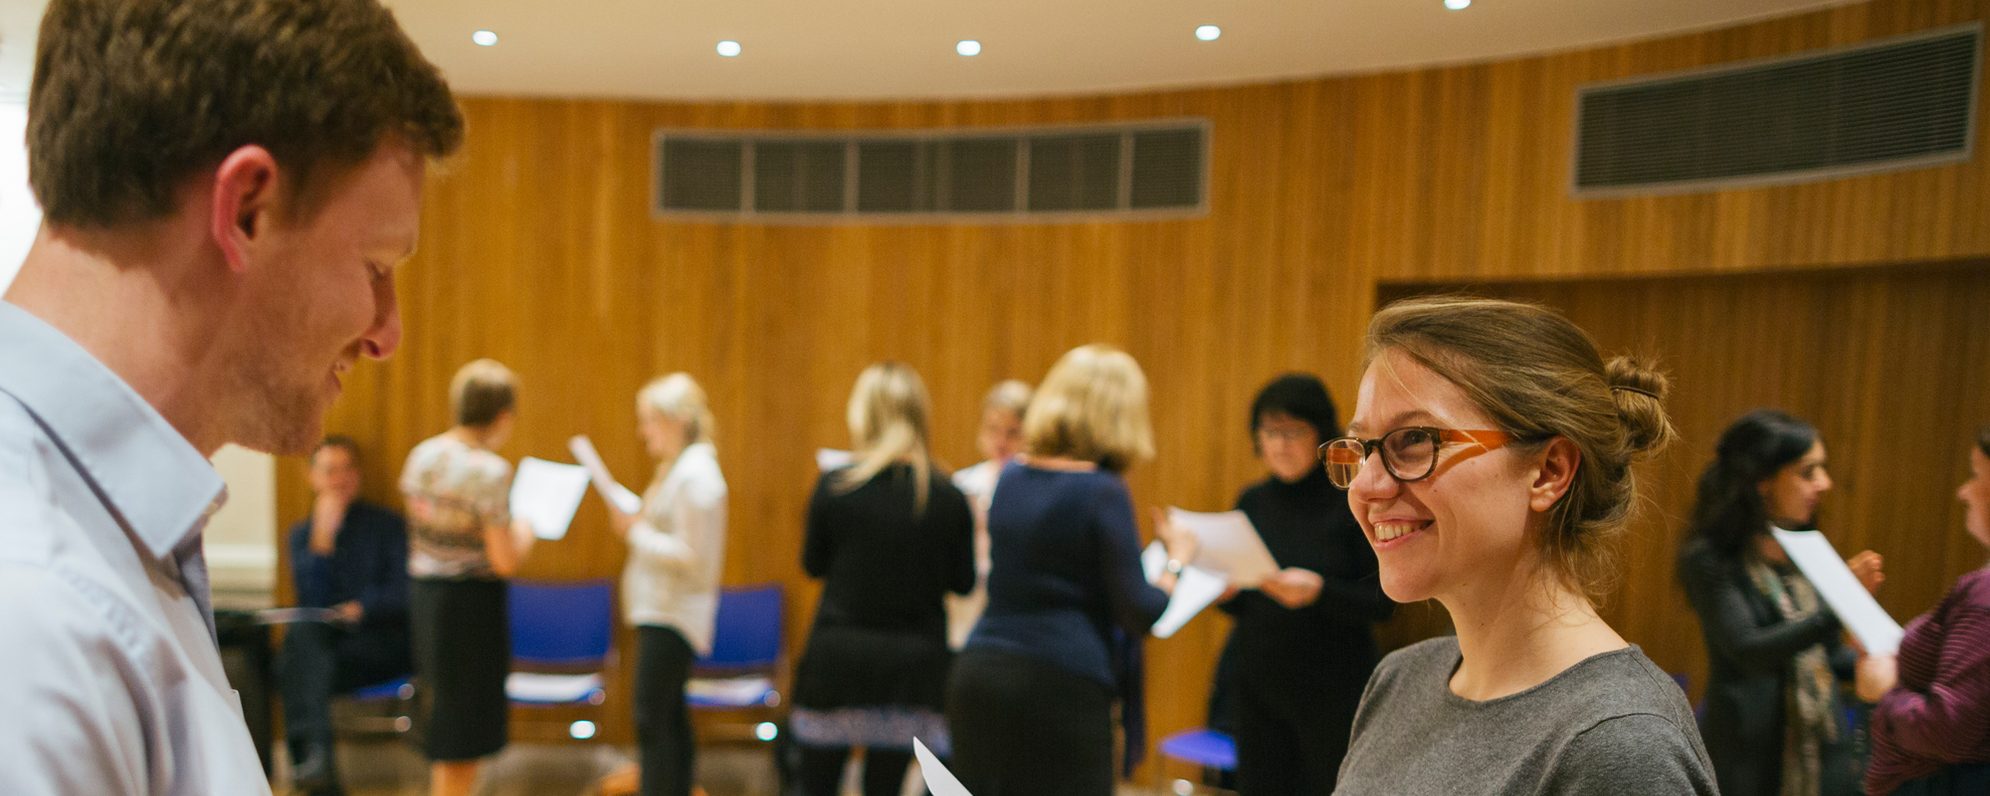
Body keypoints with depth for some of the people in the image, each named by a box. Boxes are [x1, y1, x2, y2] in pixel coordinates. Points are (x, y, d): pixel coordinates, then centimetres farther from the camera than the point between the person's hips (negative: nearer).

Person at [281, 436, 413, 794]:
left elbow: (403, 591, -1)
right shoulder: (302, 532, 16)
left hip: (382, 643, -2)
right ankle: (316, 755, -46)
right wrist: (322, 538, -10)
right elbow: (311, 600, 1)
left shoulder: (386, 524, 10)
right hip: (324, 638, 2)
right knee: (302, 635, -34)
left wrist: (362, 607, -20)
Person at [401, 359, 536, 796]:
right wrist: (524, 533, 1)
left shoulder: (421, 455, 3)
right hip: (471, 599, -8)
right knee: (464, 729, 6)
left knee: (443, 718, 22)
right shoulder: (490, 470, -19)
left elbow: (426, 530, 13)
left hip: (424, 593, 8)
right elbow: (505, 561, -18)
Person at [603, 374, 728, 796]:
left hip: (671, 615, -10)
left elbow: (690, 555, -20)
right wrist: (635, 523, 7)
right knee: (670, 719, 16)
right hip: (660, 609, 10)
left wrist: (636, 532, -15)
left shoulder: (696, 475, -17)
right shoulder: (676, 468, 14)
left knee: (652, 719, -7)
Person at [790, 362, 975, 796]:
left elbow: (813, 564, 3)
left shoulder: (834, 485, -9)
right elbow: (963, 581, 2)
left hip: (836, 657, -1)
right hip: (912, 661, 1)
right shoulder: (948, 497, -6)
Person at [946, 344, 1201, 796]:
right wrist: (1177, 561, 7)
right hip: (1062, 687, -6)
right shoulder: (1103, 492, -10)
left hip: (978, 674, 7)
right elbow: (1140, 613, -11)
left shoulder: (1009, 479, 9)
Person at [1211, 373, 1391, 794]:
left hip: (1332, 685, -4)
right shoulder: (1252, 501, 7)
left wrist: (1319, 591, -23)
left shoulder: (1353, 502, -7)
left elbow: (1382, 602, -8)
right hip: (1256, 680, 4)